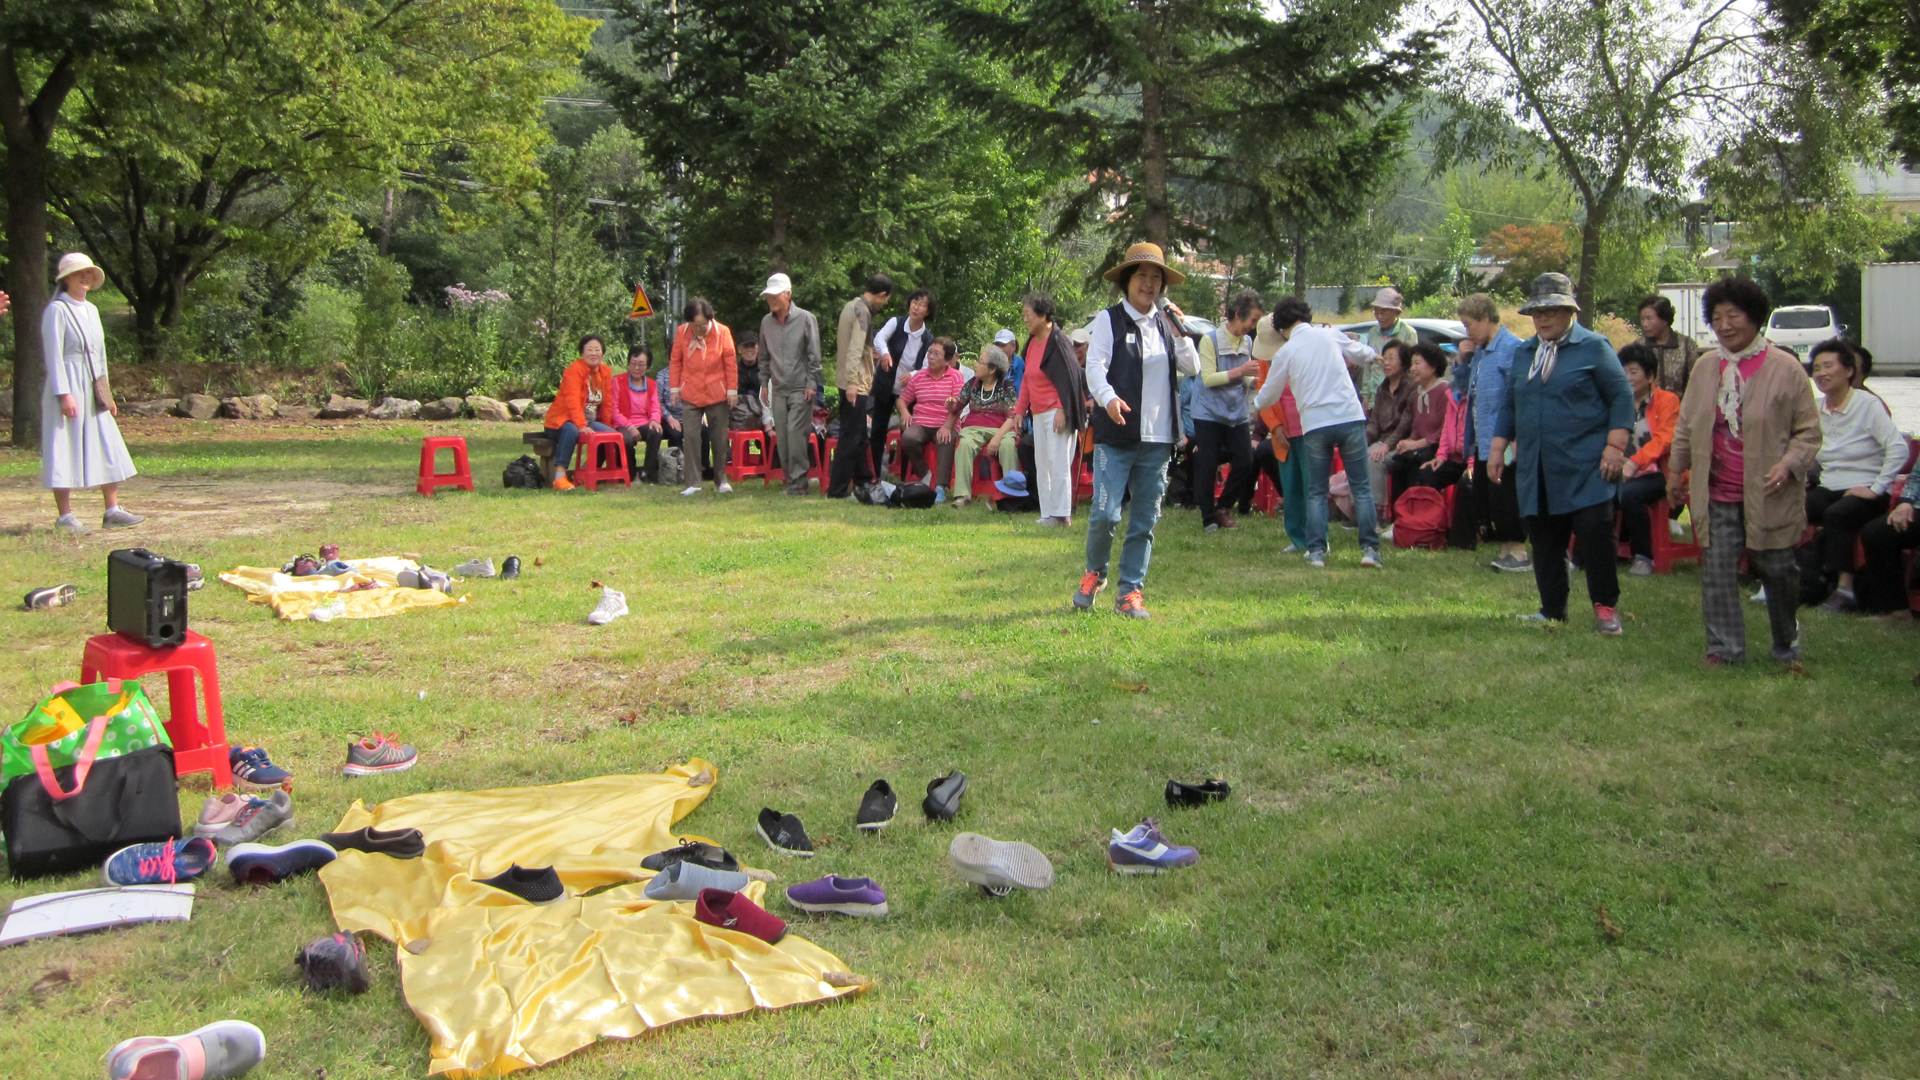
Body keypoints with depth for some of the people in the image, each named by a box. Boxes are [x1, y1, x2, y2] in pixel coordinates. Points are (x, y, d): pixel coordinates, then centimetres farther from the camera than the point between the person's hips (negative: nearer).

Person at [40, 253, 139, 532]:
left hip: (93, 391, 8)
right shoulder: (57, 310, -8)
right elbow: (54, 355, -13)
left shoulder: (91, 310, 15)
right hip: (68, 386, -8)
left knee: (109, 449, 6)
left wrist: (107, 393, 19)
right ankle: (64, 517, 0)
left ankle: (112, 511, 11)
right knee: (65, 450, -4)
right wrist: (63, 394, -20)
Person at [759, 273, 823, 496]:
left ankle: (798, 481, -6)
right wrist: (764, 383, 15)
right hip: (778, 389, 5)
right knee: (781, 436, 4)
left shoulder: (805, 319, -4)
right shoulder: (766, 322, 9)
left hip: (800, 388, -5)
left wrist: (811, 383, -9)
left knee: (796, 433, -12)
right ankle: (790, 478, 12)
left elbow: (814, 355, -4)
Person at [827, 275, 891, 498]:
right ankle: (837, 490, -5)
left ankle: (863, 480, 31)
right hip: (855, 384, -10)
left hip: (850, 382, 10)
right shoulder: (862, 312, -16)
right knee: (851, 438, -7)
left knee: (859, 436, 20)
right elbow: (855, 350, -25)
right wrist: (852, 383, -30)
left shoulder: (852, 306, 14)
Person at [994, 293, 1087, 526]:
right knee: (1041, 465, 8)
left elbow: (1068, 378, -15)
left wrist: (1062, 410, -20)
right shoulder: (1032, 342, 14)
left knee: (1058, 463, -7)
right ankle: (1047, 514, 13)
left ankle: (1062, 515, -4)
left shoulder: (1057, 341, -11)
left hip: (1056, 413, -9)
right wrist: (1020, 409, 17)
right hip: (1038, 414, 9)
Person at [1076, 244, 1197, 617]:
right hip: (1116, 435, -4)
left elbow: (1193, 369, 10)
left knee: (1145, 519, 6)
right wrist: (1108, 398, -29)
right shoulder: (1110, 320, 1)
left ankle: (1130, 592, 14)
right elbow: (1094, 366, -10)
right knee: (1104, 512, -12)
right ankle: (1095, 573, 15)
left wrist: (1180, 332, -4)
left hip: (1157, 437, 4)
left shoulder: (1165, 324, 14)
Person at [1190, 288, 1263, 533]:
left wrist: (1257, 378, -6)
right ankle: (1208, 517, 12)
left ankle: (1223, 508, 19)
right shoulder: (1210, 339, -10)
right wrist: (1240, 371, -20)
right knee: (1207, 467, -2)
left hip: (1237, 414, 5)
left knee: (1245, 464, 0)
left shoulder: (1248, 342, 8)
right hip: (1209, 414, -5)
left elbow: (1245, 381, 15)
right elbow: (1208, 378, -15)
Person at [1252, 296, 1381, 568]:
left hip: (1315, 425, -1)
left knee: (1316, 492, 12)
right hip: (1350, 417, 1)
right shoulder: (1330, 334, 6)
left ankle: (1317, 551, 5)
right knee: (1361, 487, 8)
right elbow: (1361, 353, 25)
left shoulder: (1285, 352, 2)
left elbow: (1269, 395, 13)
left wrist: (1256, 404, 36)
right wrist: (1371, 354, 49)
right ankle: (1370, 549, 3)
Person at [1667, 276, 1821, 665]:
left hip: (1767, 492, -3)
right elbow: (1686, 425, 16)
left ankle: (1787, 644, 30)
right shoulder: (1704, 367, 7)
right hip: (1717, 492, 3)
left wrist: (1789, 465, -16)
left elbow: (1809, 430, -1)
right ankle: (1725, 647, 11)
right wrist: (1676, 470, 18)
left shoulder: (1785, 367, -5)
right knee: (1717, 569, 1)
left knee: (1778, 569, 7)